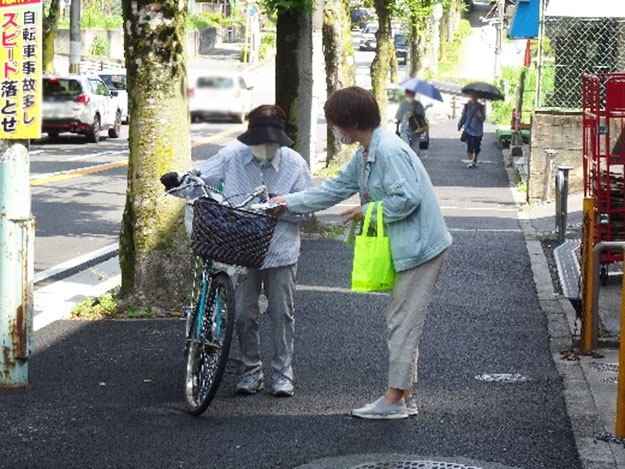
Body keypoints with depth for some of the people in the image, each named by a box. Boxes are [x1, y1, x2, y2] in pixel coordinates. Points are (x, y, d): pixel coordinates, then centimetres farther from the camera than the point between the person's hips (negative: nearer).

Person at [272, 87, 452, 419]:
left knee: (403, 324, -5)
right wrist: (289, 203, 21)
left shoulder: (388, 150, -20)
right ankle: (404, 397, 19)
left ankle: (393, 400, 0)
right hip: (406, 248, 11)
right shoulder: (364, 156, 13)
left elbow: (408, 198, -26)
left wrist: (368, 211, -14)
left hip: (420, 248, -11)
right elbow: (334, 189, 22)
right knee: (401, 323, 14)